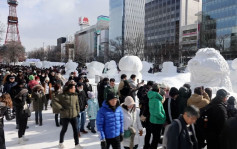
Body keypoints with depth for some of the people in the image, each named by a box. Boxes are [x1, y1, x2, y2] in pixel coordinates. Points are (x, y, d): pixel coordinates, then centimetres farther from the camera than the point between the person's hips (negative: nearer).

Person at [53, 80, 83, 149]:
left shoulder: (75, 95, 3)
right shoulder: (63, 95, -13)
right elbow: (55, 101, -15)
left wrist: (78, 112, 11)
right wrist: (61, 108, -15)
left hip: (74, 115, 4)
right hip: (65, 116, -4)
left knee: (75, 129, 3)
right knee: (64, 129, 11)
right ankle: (61, 143, 35)